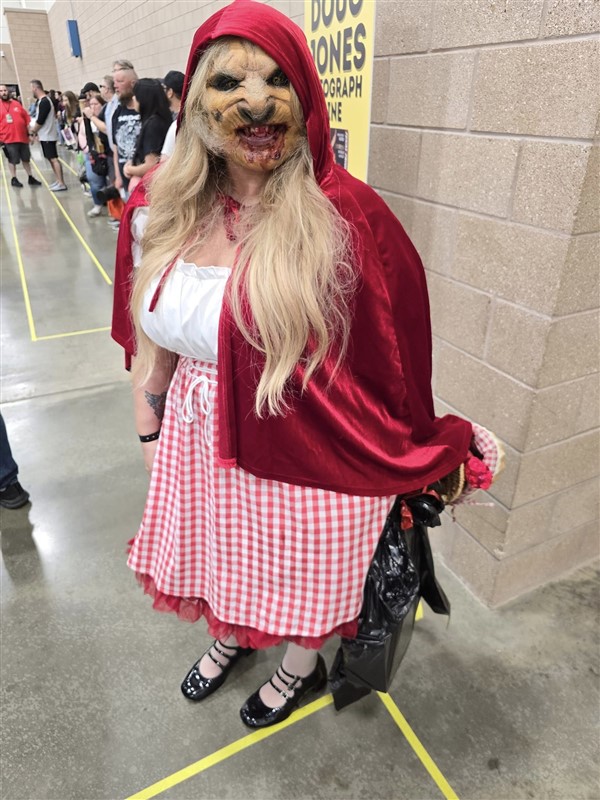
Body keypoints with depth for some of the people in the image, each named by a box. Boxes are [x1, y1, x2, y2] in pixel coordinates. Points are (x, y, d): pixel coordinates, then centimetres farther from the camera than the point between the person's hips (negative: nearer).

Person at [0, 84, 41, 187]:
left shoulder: (17, 104, 8)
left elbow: (26, 118, 12)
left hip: (22, 137, 3)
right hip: (8, 138, -3)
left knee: (26, 159, 13)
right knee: (12, 160, 5)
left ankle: (30, 178, 24)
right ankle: (13, 179, 15)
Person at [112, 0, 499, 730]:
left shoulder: (346, 218, -21)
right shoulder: (159, 208, -5)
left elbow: (392, 355, -14)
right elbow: (148, 334, 5)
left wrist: (419, 462, -5)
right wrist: (148, 425, 10)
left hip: (306, 453, -4)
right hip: (199, 441, 5)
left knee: (297, 572, 22)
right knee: (222, 557, 29)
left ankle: (301, 667, 57)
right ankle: (231, 636, 64)